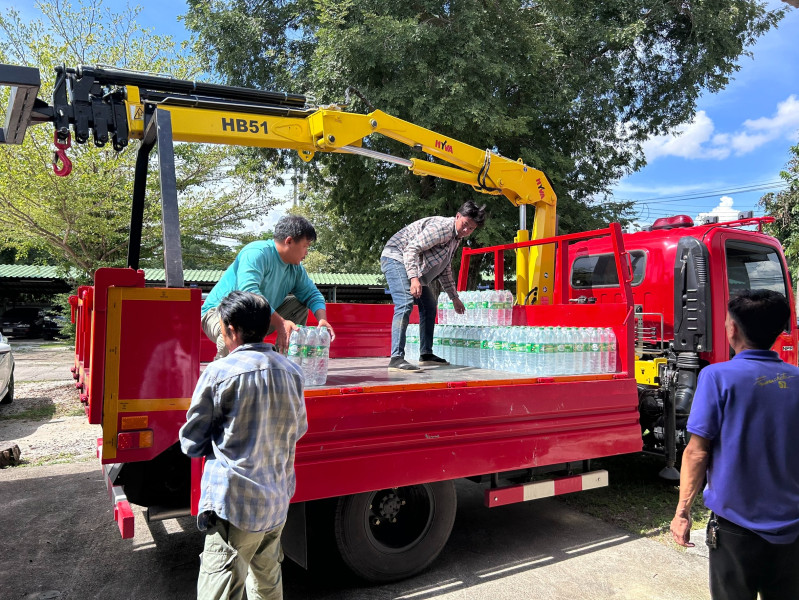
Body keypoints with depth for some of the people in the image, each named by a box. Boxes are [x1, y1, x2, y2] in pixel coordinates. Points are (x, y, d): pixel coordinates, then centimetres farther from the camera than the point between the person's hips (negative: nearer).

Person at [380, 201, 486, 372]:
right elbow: (411, 248, -27)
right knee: (405, 304, -24)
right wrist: (414, 278, -37)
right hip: (397, 258, -11)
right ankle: (396, 358, -28)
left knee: (429, 305, 14)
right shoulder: (443, 227, -19)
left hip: (413, 266, 11)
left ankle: (426, 354, 20)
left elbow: (444, 269, 23)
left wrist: (454, 297, 23)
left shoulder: (456, 238, 13)